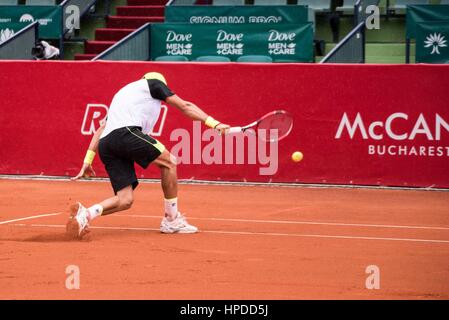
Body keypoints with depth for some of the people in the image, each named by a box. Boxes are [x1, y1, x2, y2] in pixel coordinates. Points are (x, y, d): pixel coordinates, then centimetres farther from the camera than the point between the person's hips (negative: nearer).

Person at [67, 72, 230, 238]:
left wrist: (87, 161, 28)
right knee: (168, 161, 8)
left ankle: (85, 213, -18)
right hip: (125, 132, -7)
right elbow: (185, 106, 16)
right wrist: (214, 123, 17)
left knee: (125, 201, 4)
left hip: (105, 145, 7)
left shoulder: (123, 93, 39)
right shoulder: (155, 83, 20)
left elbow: (101, 129, 33)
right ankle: (171, 220, 7)